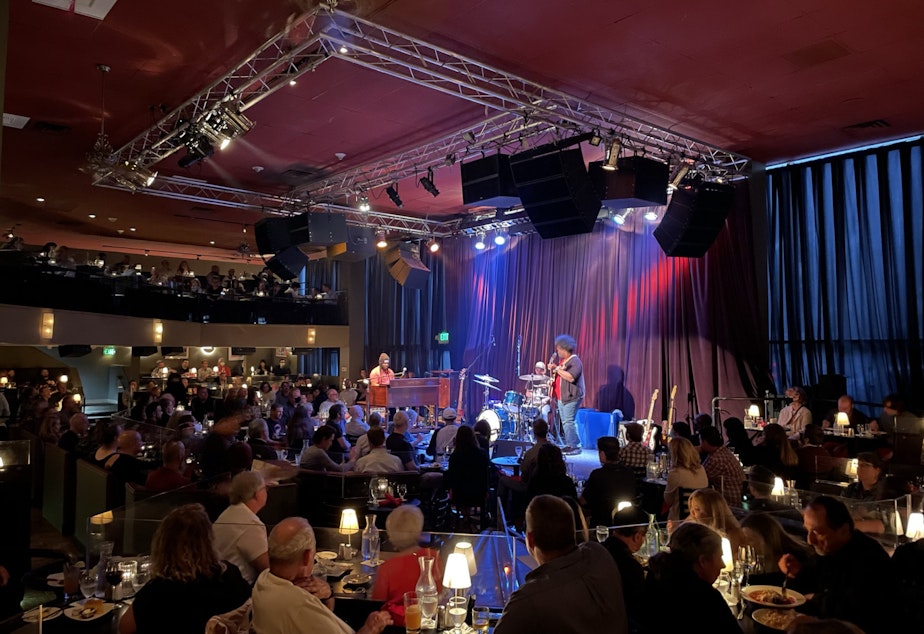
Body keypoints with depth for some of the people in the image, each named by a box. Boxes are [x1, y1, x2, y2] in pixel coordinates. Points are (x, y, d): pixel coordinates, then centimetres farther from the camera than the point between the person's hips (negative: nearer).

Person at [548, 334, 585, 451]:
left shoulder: (575, 361, -13)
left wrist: (557, 368, -21)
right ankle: (569, 444, 14)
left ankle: (574, 445, -6)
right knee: (565, 422, 9)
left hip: (571, 397, -9)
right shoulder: (562, 360, 17)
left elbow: (571, 377, -26)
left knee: (568, 422, -11)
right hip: (561, 397, 9)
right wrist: (553, 370, 7)